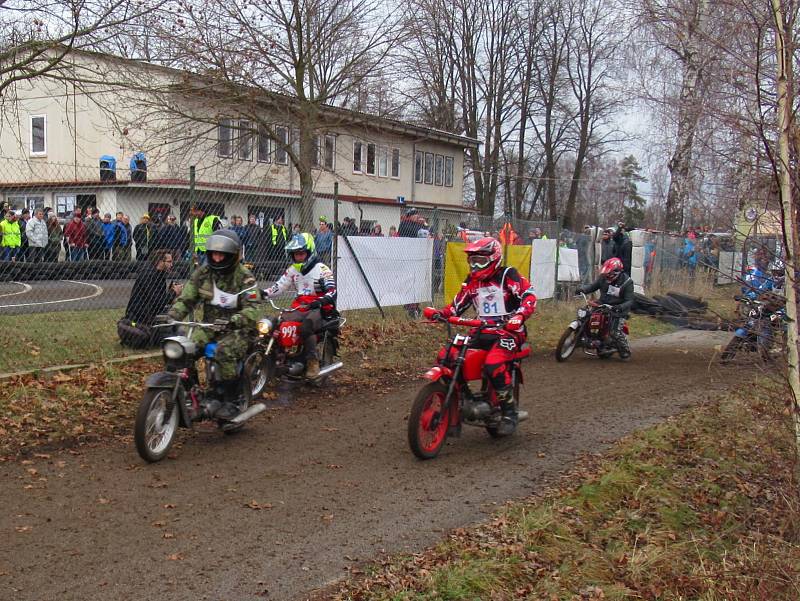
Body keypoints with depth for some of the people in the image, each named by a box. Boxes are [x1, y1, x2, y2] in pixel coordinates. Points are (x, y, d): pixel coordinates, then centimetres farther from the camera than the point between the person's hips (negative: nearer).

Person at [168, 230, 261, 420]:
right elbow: (186, 298, 4)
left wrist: (233, 321, -39)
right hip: (209, 325, 5)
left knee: (224, 351, -35)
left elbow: (251, 308, -20)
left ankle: (230, 401, -21)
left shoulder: (244, 277, -10)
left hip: (237, 327, -5)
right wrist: (172, 316, -16)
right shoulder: (202, 272, 6)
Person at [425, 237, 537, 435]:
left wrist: (519, 316, -35)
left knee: (494, 365, -34)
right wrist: (439, 313, -3)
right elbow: (458, 305, 16)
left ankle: (509, 412, -14)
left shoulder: (508, 275, -5)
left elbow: (529, 297, -16)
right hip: (482, 331, 7)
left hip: (508, 331, -6)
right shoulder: (472, 281, 15)